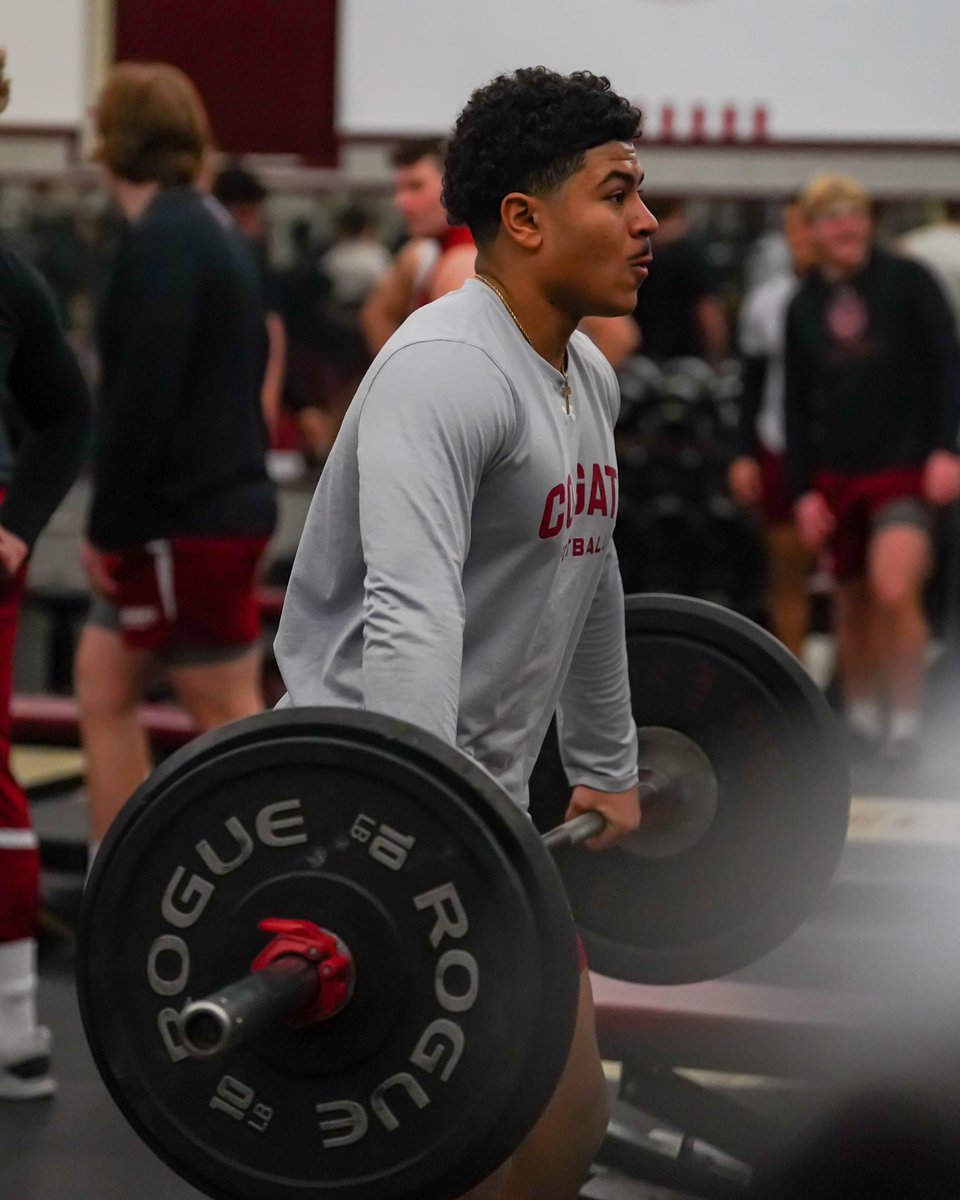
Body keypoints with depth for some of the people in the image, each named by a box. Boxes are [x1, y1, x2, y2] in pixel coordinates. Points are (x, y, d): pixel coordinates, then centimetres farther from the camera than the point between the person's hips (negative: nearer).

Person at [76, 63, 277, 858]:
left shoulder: (164, 240, -17)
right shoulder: (210, 228, 14)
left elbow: (142, 397, -22)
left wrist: (110, 524, -14)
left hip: (189, 522, -10)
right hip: (205, 508, 10)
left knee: (230, 717, -3)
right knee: (103, 680, 15)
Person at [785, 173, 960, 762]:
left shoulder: (906, 280, -1)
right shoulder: (803, 306, 10)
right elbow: (797, 404, 12)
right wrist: (803, 489, 5)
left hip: (906, 467, -4)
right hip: (836, 474, 4)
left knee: (895, 590, -20)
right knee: (852, 599, 10)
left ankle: (907, 720, -9)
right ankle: (862, 714, 26)